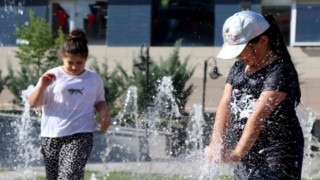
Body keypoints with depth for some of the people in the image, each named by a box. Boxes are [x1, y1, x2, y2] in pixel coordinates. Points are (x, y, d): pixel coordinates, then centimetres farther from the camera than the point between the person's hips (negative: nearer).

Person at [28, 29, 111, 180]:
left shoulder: (94, 79, 8)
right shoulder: (52, 77, 1)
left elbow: (99, 101, 23)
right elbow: (33, 103, 0)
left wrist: (104, 112, 1)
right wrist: (42, 86, -18)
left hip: (80, 135, -1)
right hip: (51, 136, 1)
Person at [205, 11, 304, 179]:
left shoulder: (280, 71, -15)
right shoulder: (239, 67, 10)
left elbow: (259, 115, -26)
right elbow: (225, 105, -1)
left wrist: (238, 153, -35)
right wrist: (216, 144, -17)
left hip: (278, 157, -8)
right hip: (247, 156, 8)